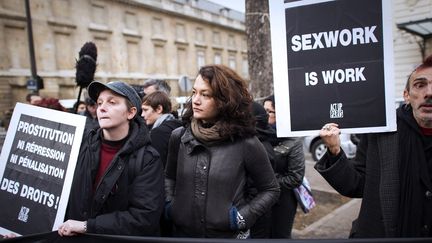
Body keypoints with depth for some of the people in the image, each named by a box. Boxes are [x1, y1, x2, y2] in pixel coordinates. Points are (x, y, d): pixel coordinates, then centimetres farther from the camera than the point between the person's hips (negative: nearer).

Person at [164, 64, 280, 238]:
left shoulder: (246, 143, -14)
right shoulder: (179, 137, -4)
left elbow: (270, 190, -2)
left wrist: (243, 216, -12)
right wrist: (168, 204, -1)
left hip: (229, 235, -3)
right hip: (182, 232, 3)